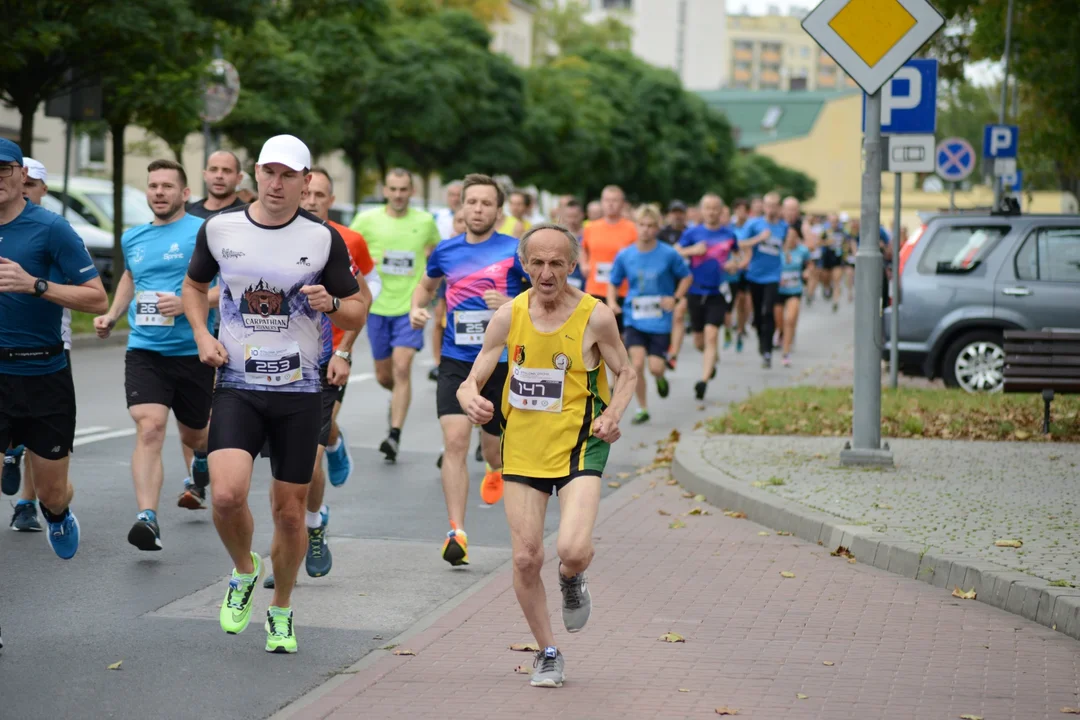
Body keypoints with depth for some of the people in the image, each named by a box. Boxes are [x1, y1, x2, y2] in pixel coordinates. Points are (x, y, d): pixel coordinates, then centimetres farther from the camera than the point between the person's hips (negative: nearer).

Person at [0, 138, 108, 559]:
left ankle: (58, 514, 44)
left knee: (52, 493, 11)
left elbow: (98, 300, -12)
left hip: (44, 373, -2)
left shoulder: (50, 229, -8)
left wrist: (35, 285, -22)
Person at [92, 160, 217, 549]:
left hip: (193, 352, -2)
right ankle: (147, 518, -28)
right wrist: (112, 315, 17)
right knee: (149, 429, -19)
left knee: (192, 435, 17)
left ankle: (203, 461, 55)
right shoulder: (133, 238, 11)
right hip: (144, 351, 2)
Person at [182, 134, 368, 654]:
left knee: (290, 510, 5)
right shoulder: (219, 229, 2)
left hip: (299, 391, 0)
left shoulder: (323, 239, -1)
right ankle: (243, 571, 12)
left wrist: (330, 304, -17)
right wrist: (202, 336, 2)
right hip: (237, 386, 0)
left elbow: (357, 314, 6)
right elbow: (194, 285, 19)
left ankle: (281, 610, 27)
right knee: (227, 494, -20)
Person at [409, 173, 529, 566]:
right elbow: (427, 284, 26)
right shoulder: (445, 251, 6)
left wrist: (513, 304, -20)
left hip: (503, 362, -1)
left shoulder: (516, 251, -5)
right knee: (455, 441, -15)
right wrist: (417, 309, 6)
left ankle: (496, 471, 52)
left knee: (493, 448, 13)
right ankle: (457, 533, -16)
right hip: (456, 361, 1)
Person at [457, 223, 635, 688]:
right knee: (526, 558, -1)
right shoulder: (509, 316, -3)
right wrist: (471, 399, -22)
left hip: (579, 448, -3)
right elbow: (473, 381, 1)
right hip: (523, 450, 3)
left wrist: (612, 415, -14)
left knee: (574, 550, -21)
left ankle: (572, 580, 18)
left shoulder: (595, 317, -9)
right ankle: (548, 653, 21)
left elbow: (626, 374, 4)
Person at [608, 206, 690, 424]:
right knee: (637, 363, -12)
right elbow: (614, 282, 10)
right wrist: (612, 302, -9)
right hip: (634, 319, 1)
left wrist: (676, 298, -7)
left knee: (655, 367, -5)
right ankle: (642, 409, 5)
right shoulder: (624, 255, -2)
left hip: (660, 320, -1)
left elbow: (687, 277, 7)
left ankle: (661, 377, 34)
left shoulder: (668, 254, -7)